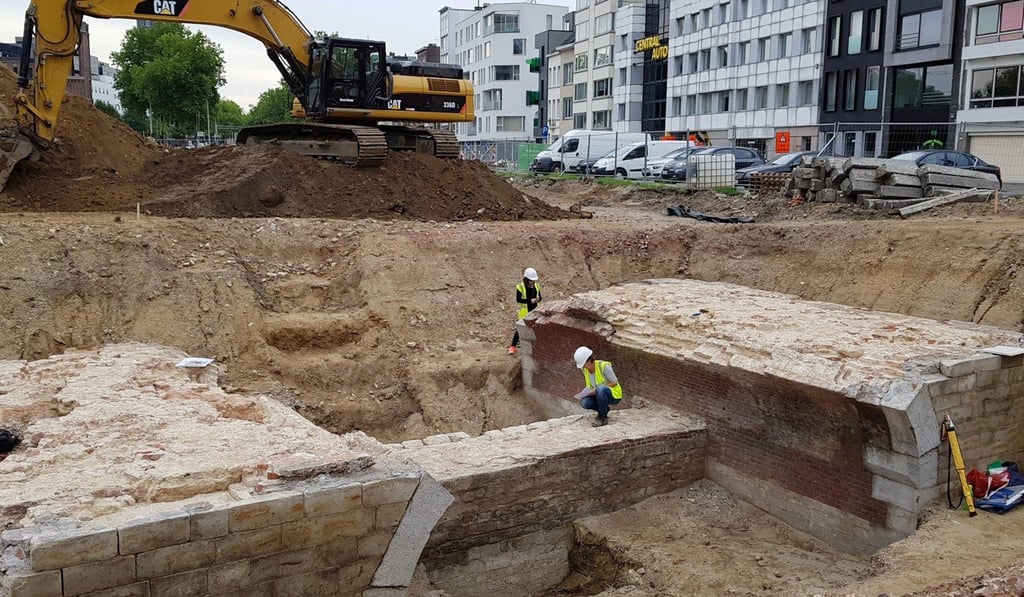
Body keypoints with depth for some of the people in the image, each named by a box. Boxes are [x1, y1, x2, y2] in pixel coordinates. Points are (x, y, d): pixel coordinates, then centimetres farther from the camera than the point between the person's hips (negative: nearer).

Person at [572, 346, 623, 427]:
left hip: (614, 395, -6)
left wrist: (596, 390, -26)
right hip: (599, 395, 6)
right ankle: (605, 409, 6)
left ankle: (603, 418, -21)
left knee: (600, 389, -39)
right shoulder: (585, 369, -3)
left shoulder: (603, 366, -23)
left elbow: (614, 382, -18)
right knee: (584, 403, -23)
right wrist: (583, 393, -10)